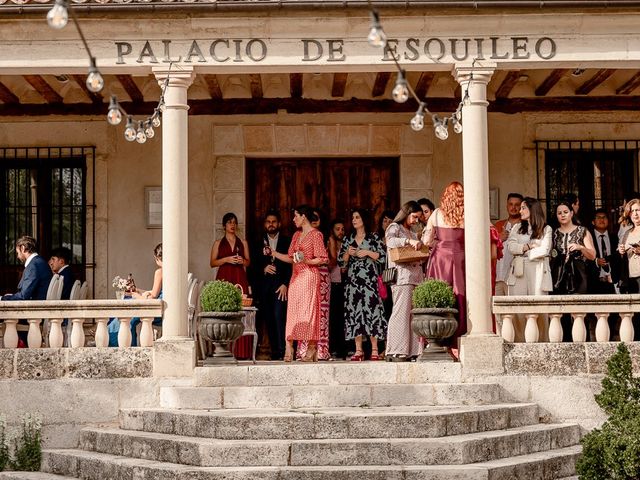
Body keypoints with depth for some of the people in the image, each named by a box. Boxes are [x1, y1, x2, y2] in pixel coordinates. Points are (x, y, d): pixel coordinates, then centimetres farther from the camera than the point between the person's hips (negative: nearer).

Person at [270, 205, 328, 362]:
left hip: (309, 275, -7)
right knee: (293, 310, 0)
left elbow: (322, 259, -8)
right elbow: (290, 258, 16)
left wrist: (306, 261, -19)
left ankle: (311, 349, -1)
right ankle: (289, 349, -3)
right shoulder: (297, 235, 18)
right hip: (296, 277, 7)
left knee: (308, 310, -6)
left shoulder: (315, 234, -4)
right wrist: (273, 253, 11)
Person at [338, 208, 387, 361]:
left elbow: (382, 256, 0)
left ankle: (374, 350, -5)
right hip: (352, 280, 4)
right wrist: (348, 253, -4)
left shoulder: (374, 237, 5)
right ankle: (358, 351, 2)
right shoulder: (348, 239, 15)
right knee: (354, 311, -1)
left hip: (369, 279, -4)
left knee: (371, 309, -9)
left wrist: (368, 252, -11)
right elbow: (341, 261, 14)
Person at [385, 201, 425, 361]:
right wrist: (409, 241, -29)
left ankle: (412, 351, 0)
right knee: (401, 313, -12)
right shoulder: (395, 228, 4)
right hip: (402, 276, -8)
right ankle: (394, 352, -12)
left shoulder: (413, 234, 28)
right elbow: (390, 241, -18)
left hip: (416, 275, 8)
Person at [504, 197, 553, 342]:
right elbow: (510, 246, 3)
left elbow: (544, 250, -5)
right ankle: (520, 344, -4)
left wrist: (522, 251, 1)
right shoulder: (517, 228, 18)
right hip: (518, 272, 3)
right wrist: (528, 246, -7)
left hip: (537, 272, -3)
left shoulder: (546, 229, 8)